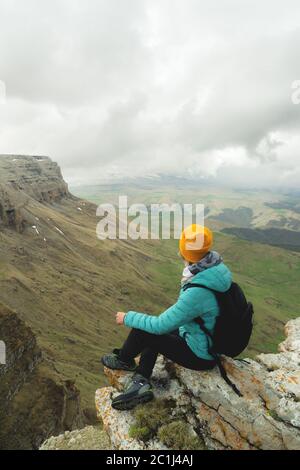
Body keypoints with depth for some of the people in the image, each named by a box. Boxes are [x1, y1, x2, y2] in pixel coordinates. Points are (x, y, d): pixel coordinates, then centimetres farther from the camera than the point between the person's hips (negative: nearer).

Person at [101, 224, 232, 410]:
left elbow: (161, 324, -25)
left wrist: (128, 318, -10)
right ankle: (141, 383, 9)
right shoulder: (216, 270, -10)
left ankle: (123, 359, 26)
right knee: (154, 332, 14)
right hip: (214, 341, 8)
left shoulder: (197, 292, -37)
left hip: (200, 356, -8)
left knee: (141, 331, -5)